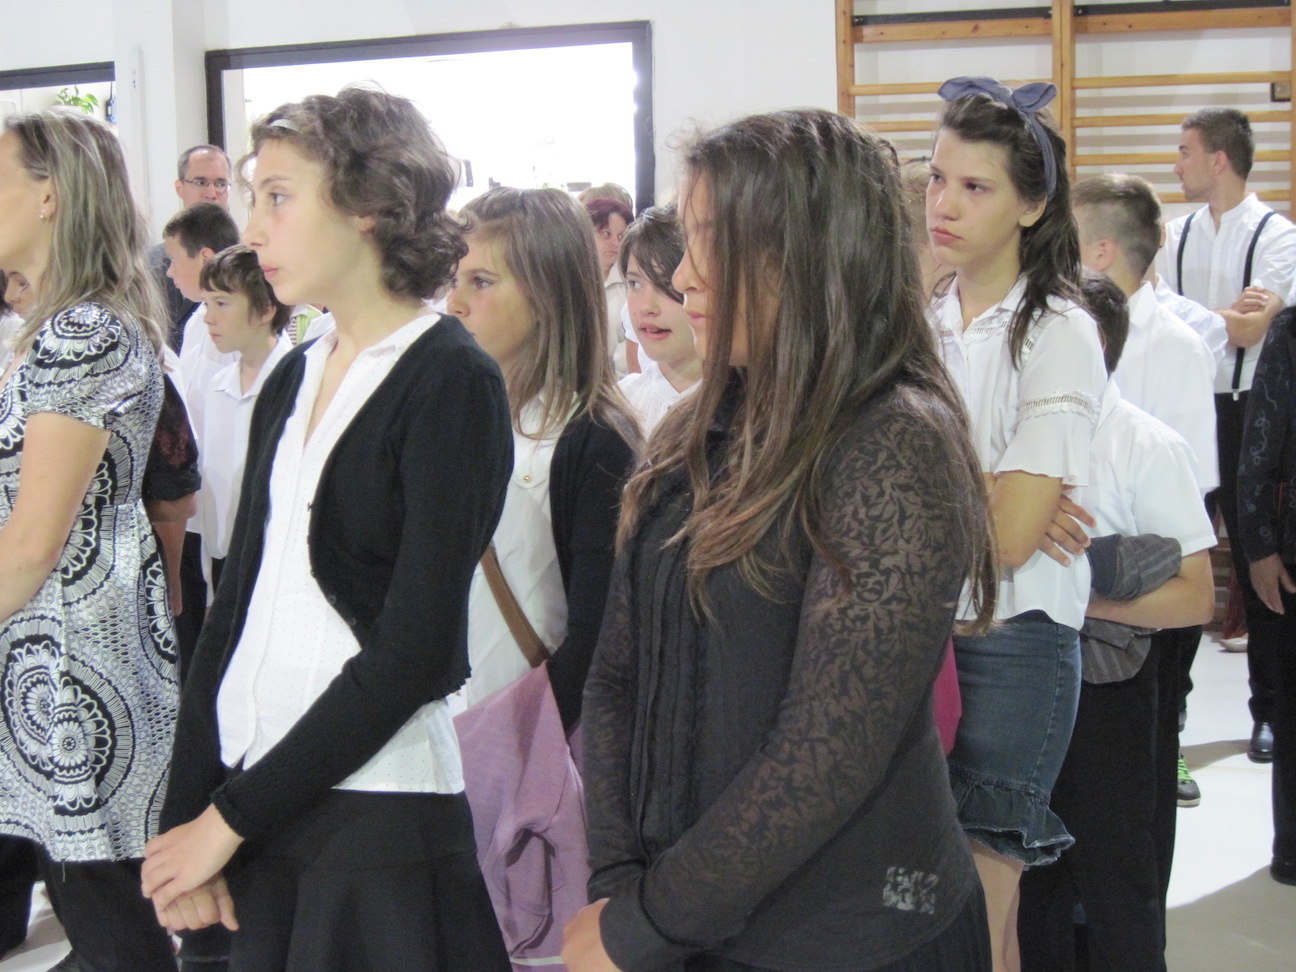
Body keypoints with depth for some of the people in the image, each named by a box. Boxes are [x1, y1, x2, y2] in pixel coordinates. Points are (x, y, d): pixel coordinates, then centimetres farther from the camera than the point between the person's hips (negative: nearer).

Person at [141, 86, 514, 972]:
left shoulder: (451, 382, -11)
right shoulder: (292, 382, 10)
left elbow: (413, 649, -16)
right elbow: (237, 604, 9)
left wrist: (231, 815, -13)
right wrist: (187, 812, 0)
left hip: (379, 807, -6)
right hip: (250, 796, 6)